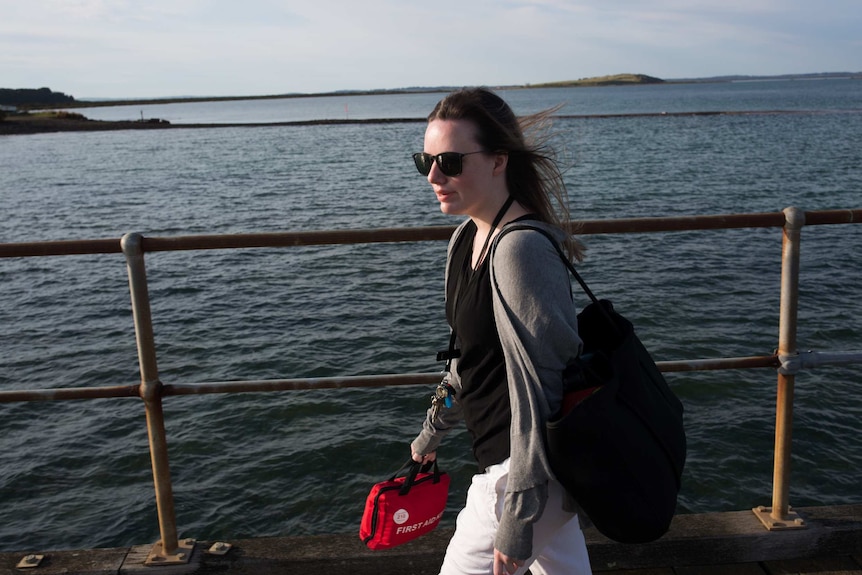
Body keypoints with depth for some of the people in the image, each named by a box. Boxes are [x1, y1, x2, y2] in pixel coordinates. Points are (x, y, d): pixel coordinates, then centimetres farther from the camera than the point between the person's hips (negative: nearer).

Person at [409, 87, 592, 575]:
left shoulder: (520, 249, -24)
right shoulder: (467, 240, 6)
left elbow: (536, 388, -25)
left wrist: (516, 520, -22)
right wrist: (434, 429, 28)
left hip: (531, 468, -9)